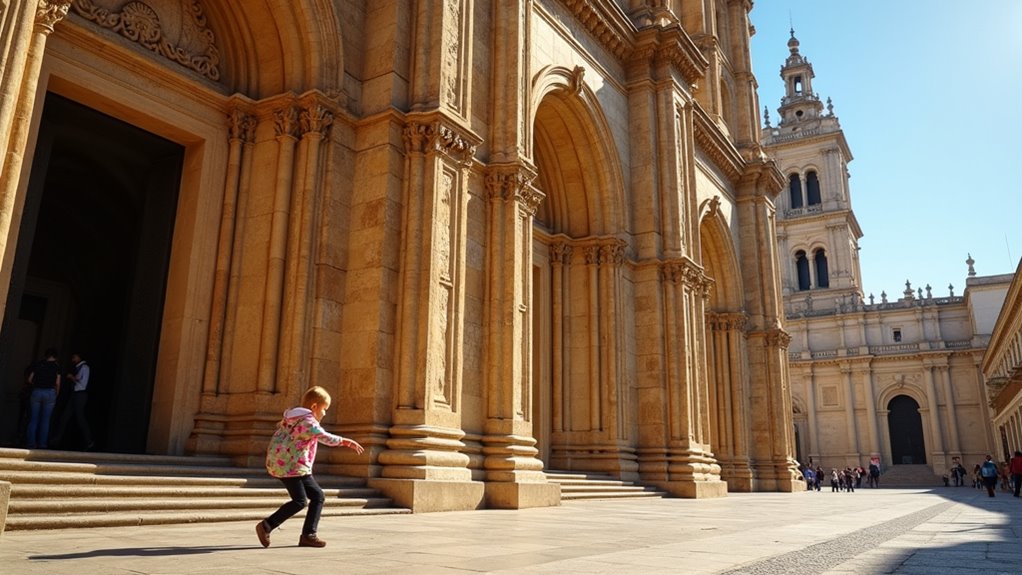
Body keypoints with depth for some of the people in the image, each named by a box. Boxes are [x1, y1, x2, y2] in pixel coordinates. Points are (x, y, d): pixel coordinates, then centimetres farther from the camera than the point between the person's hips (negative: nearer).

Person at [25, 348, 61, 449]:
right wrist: (56, 396, 11)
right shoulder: (57, 366, 3)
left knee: (33, 419, 7)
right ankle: (42, 444, 3)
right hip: (50, 392, -2)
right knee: (45, 420, 4)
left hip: (36, 391, 2)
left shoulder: (38, 364, 8)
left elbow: (30, 379, 7)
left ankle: (30, 443, 4)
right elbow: (57, 383, -1)